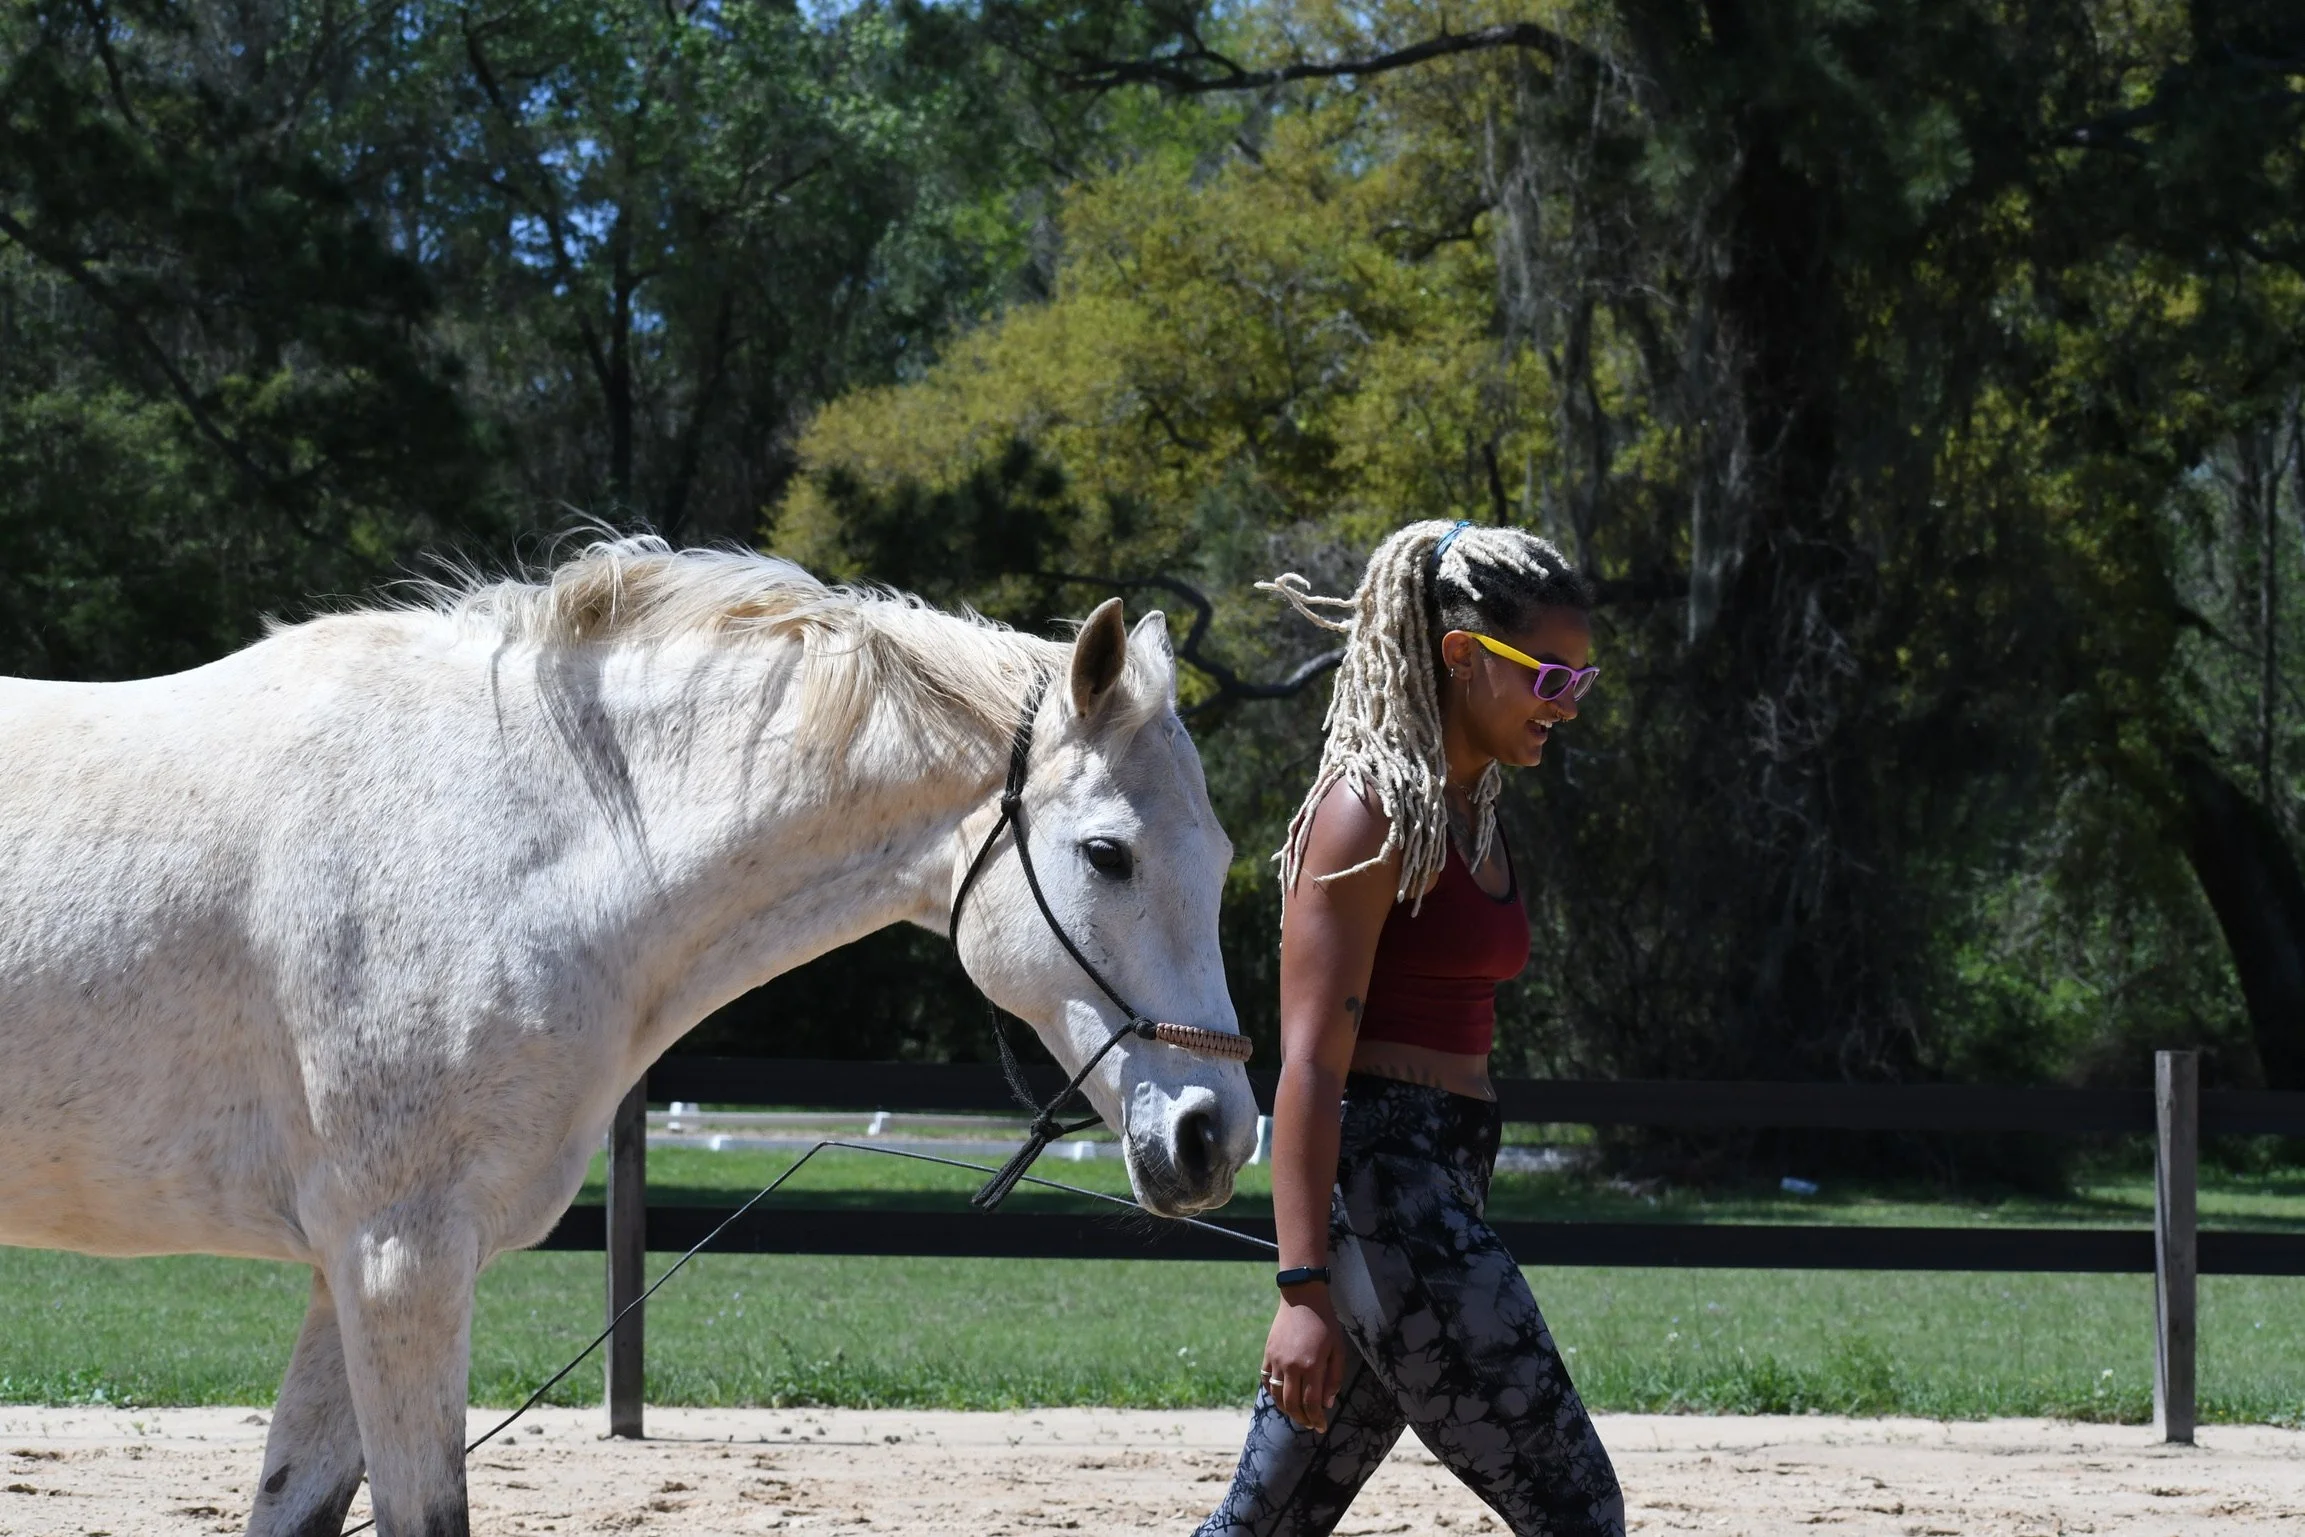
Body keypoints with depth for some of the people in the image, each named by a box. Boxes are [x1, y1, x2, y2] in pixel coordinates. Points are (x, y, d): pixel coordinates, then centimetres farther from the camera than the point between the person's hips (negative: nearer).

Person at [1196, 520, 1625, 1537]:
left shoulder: (1471, 807, 17)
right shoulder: (1370, 808, -12)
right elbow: (1310, 1063, -17)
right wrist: (1304, 1287, -24)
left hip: (1444, 1175, 9)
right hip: (1380, 1176, -9)